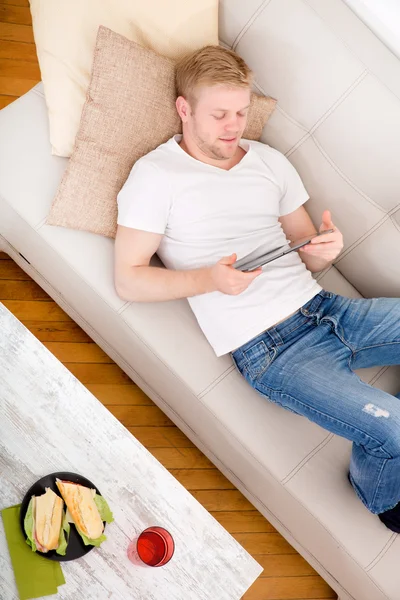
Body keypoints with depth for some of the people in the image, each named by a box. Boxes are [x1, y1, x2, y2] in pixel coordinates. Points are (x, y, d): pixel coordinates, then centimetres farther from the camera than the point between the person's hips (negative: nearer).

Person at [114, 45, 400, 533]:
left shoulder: (270, 161, 17)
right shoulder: (156, 174, -1)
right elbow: (128, 281, -5)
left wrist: (326, 249, -7)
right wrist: (209, 278, -20)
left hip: (322, 308, 7)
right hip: (266, 347, -6)